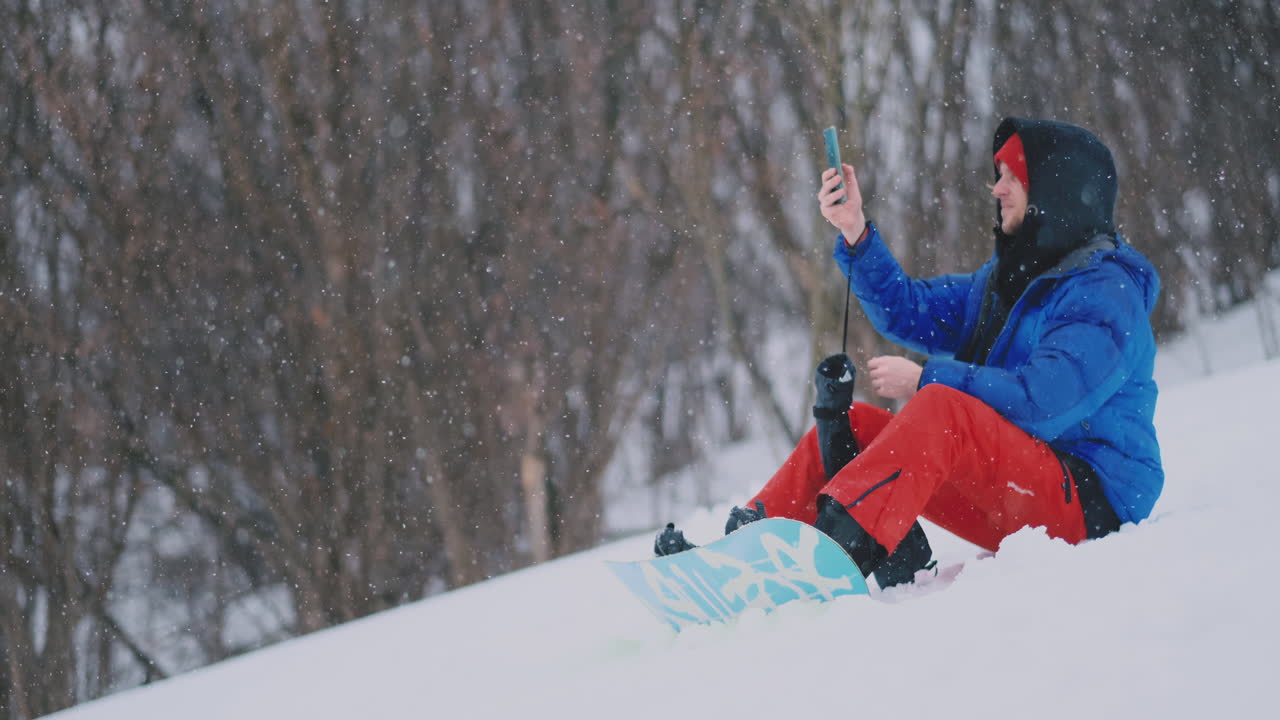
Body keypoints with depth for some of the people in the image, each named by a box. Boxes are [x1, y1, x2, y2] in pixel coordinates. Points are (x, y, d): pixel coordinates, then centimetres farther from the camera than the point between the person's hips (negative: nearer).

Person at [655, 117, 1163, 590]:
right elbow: (910, 312, 19)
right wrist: (855, 233, 4)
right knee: (850, 423, 3)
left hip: (1091, 503, -9)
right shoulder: (1006, 278, 19)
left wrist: (927, 379, -16)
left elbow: (1044, 401, -24)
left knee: (942, 406, -33)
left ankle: (837, 545, -49)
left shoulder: (1106, 293, -11)